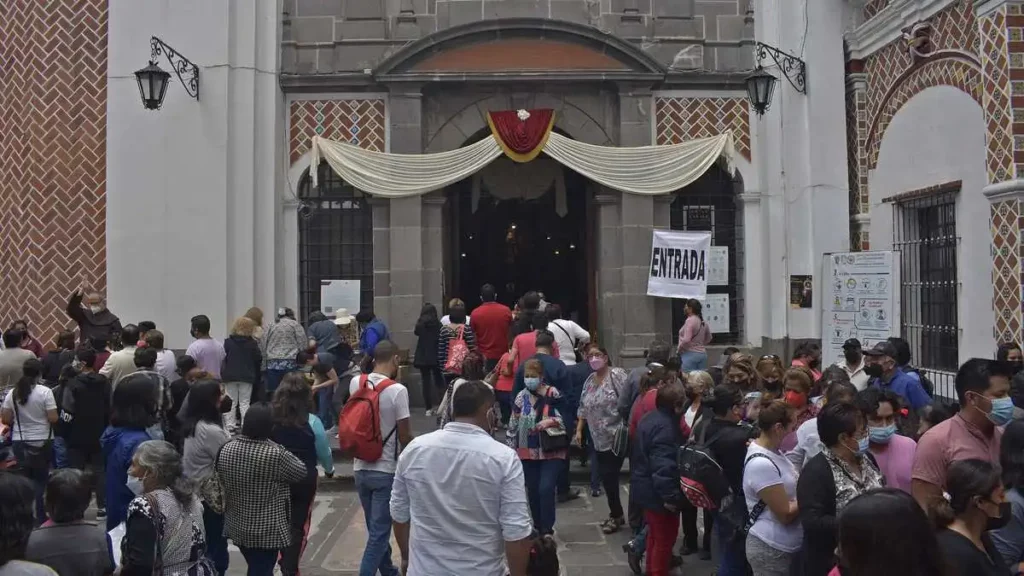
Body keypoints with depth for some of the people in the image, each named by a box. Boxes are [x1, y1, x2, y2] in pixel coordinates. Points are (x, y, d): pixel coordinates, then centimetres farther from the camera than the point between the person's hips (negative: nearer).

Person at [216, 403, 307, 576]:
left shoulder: (226, 450, -7)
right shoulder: (276, 455, -24)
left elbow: (222, 481, 8)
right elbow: (301, 472, -8)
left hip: (237, 525, 6)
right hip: (267, 530, -6)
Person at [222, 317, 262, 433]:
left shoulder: (228, 342, -4)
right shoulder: (252, 343, -7)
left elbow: (223, 358, -4)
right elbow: (258, 359, -4)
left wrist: (224, 372, 10)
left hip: (230, 375, 1)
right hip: (247, 376, -1)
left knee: (231, 402, 9)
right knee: (244, 403, 6)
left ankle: (230, 426, 7)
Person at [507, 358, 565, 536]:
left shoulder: (553, 394, -9)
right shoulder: (521, 397, 1)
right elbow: (513, 426, 7)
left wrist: (550, 421, -23)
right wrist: (510, 449, 6)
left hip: (551, 451, -4)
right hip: (528, 452, 4)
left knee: (546, 489, -12)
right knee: (533, 490, 11)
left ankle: (547, 529, 1)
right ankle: (538, 527, 28)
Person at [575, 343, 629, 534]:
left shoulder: (617, 375, -11)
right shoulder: (590, 380, 12)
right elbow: (583, 408, 18)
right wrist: (579, 429, 12)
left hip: (617, 437, -7)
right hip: (600, 438, 7)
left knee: (609, 476, -5)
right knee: (606, 477, 9)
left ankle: (615, 515, 11)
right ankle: (617, 515, 23)